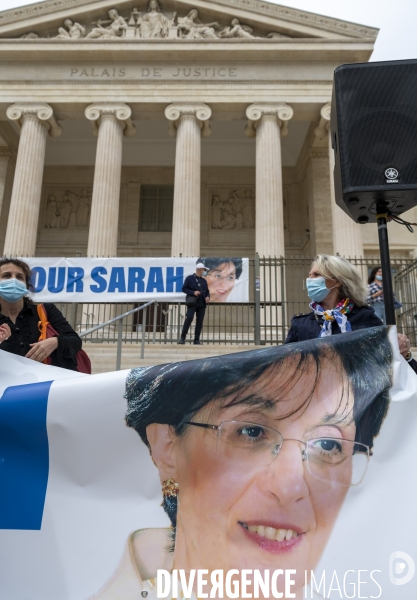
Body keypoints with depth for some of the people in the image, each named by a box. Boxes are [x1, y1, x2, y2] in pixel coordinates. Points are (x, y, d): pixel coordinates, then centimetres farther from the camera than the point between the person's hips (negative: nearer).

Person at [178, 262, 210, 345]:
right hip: (192, 303, -5)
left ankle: (197, 340, 9)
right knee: (189, 318, -16)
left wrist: (208, 297, 0)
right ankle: (182, 337, -4)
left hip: (202, 304, 5)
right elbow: (184, 289, -2)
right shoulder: (189, 278, 2)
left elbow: (207, 291, 22)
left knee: (200, 322, 3)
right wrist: (193, 292, -15)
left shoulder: (204, 281, 17)